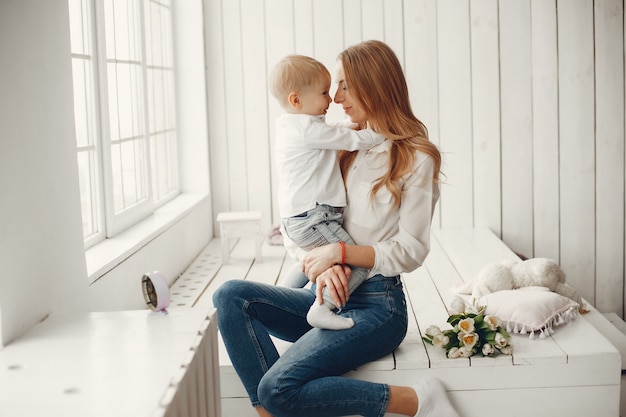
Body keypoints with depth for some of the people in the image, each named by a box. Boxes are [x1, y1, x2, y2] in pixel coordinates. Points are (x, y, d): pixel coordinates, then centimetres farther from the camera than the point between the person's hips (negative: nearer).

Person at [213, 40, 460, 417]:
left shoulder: (416, 158, -7)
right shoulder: (351, 148, 14)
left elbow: (410, 252, -10)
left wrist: (339, 252, -18)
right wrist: (327, 263, -10)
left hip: (376, 305, -7)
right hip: (328, 297, 7)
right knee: (232, 295, -15)